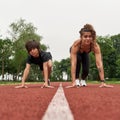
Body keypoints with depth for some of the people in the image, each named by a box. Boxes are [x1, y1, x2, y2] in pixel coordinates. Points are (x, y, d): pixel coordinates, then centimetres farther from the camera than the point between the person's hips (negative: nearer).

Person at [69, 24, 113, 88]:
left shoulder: (95, 46, -41)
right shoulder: (76, 44, -46)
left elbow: (99, 64, -47)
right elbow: (73, 64, -50)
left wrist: (103, 82, -53)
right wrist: (73, 82, -57)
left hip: (85, 53, 2)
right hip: (76, 52, -1)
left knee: (86, 70, -14)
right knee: (78, 60, -32)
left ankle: (83, 80, 22)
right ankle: (77, 79, -8)